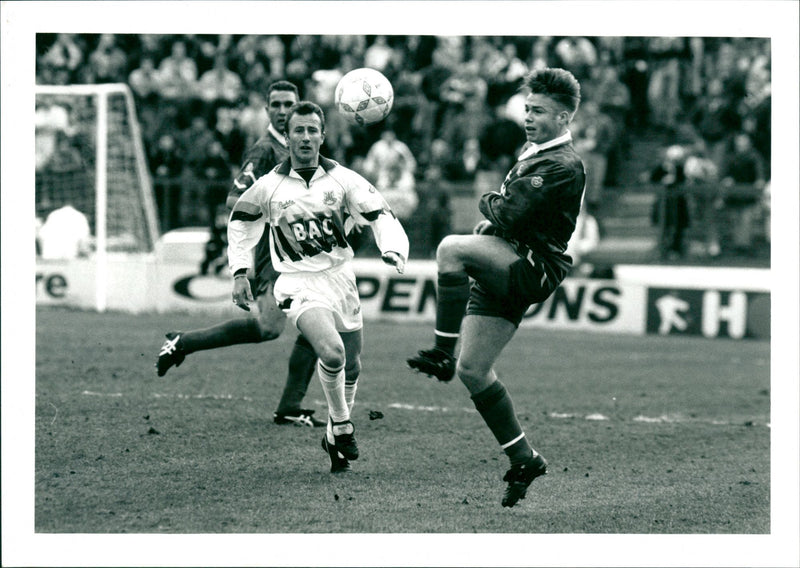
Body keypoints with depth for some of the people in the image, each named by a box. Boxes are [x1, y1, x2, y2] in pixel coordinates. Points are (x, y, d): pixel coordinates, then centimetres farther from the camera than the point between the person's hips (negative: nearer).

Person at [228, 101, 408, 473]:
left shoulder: (343, 180, -2)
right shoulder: (269, 186, -5)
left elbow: (380, 216, 0)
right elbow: (241, 220, 12)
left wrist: (394, 251, -19)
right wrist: (240, 273, 5)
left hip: (340, 278, 3)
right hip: (298, 284, -3)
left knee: (350, 367, 8)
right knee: (331, 351, -27)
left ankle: (334, 440, 31)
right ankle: (341, 425, -5)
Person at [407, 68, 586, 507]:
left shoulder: (563, 166, -12)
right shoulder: (531, 151, 19)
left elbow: (510, 214, -19)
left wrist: (488, 204, 2)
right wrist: (495, 215, 11)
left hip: (534, 269, -10)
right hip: (509, 271, 10)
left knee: (451, 248, -31)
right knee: (472, 371, 4)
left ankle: (442, 355, -26)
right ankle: (524, 460, 13)